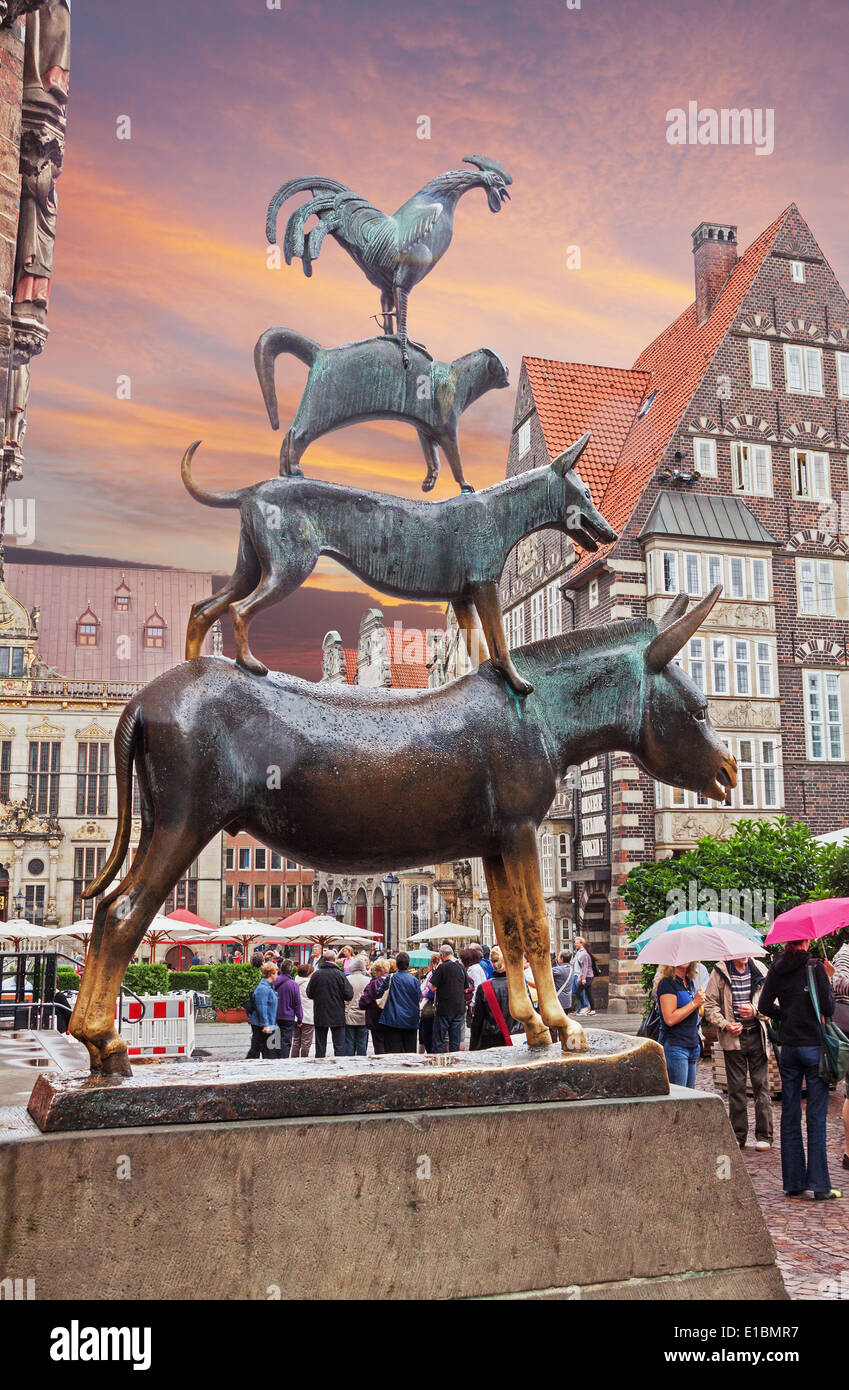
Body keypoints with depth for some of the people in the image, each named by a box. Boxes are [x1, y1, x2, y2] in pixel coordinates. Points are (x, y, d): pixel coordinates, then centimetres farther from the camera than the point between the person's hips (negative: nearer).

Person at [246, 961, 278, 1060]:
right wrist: (265, 1024, -24)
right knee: (256, 1048, -3)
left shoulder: (269, 986, 13)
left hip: (268, 1025, 10)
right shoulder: (263, 988, -20)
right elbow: (261, 1008, -23)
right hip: (260, 1025, -10)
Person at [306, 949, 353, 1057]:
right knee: (339, 1046, 4)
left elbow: (309, 994, 3)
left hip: (320, 1016, 2)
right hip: (337, 1016, -2)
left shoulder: (316, 975, -6)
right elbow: (349, 995, -10)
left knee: (320, 1046, 10)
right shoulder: (339, 975, -11)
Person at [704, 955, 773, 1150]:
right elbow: (710, 1004, 1)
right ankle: (738, 1136, 14)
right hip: (733, 1037, -1)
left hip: (757, 1036, 1)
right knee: (736, 1088, 5)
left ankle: (764, 1136, 11)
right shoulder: (720, 973, -1)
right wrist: (725, 1024, -12)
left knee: (761, 1085, 2)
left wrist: (755, 1010, -10)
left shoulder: (760, 970, 4)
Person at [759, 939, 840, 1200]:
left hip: (788, 1048, 4)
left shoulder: (776, 968, 2)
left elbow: (765, 1006, 3)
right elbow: (828, 1009, -12)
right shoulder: (814, 967, -11)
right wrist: (828, 980, 2)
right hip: (814, 1046, -4)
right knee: (816, 1116, 1)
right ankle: (819, 1184, 4)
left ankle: (793, 1182, 14)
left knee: (790, 1116, 10)